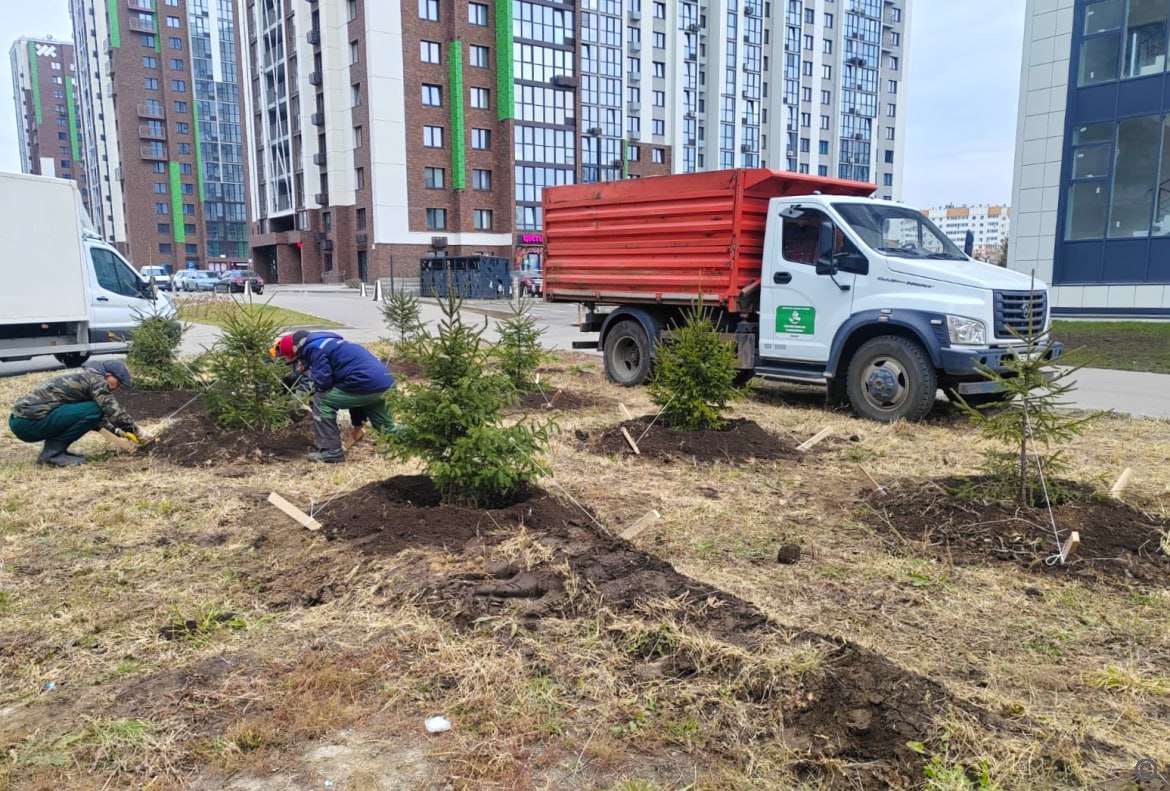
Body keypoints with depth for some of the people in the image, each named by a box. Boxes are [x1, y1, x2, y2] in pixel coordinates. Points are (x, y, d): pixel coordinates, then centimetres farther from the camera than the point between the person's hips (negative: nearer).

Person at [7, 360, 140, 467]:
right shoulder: (96, 379, -8)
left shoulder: (84, 375, 21)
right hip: (29, 421, -10)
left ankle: (54, 449, 10)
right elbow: (113, 411, -12)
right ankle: (52, 452, -10)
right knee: (93, 410, -17)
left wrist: (115, 430, 21)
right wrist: (136, 430, 0)